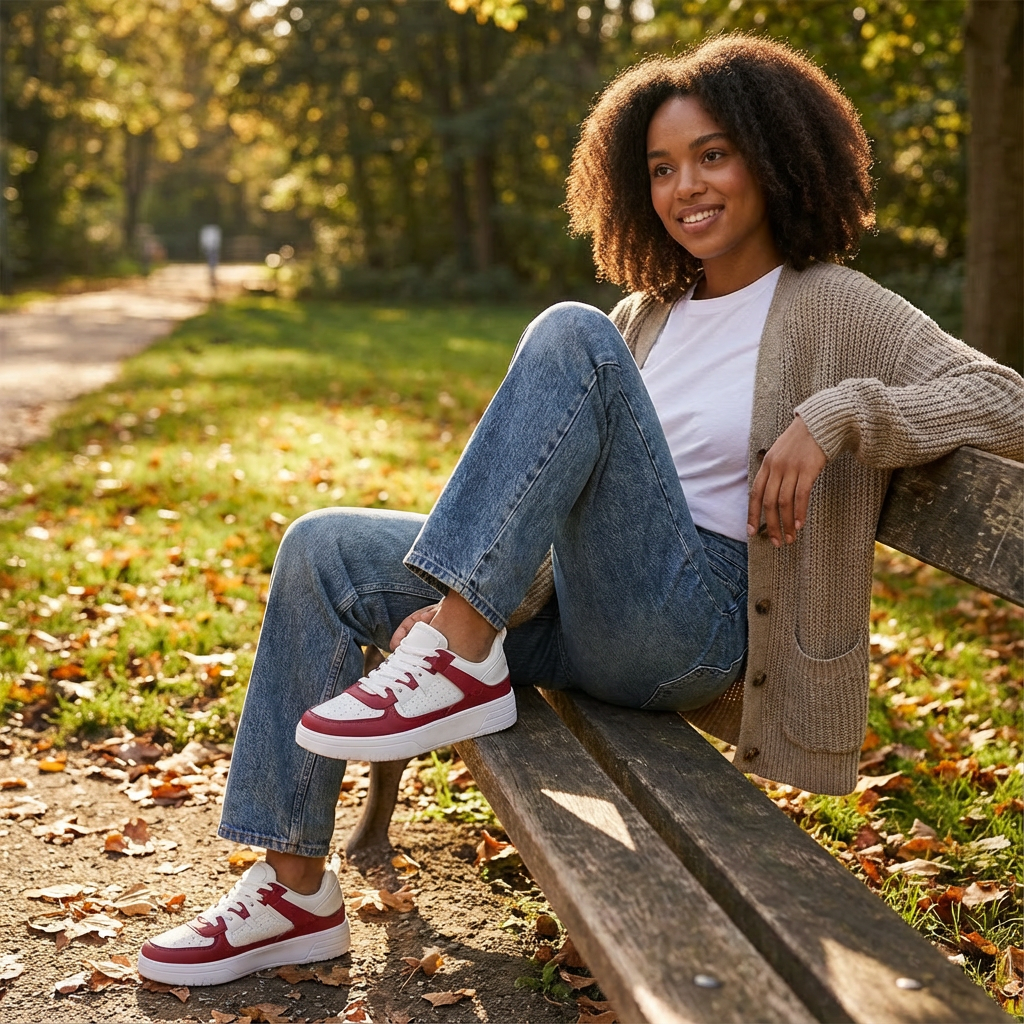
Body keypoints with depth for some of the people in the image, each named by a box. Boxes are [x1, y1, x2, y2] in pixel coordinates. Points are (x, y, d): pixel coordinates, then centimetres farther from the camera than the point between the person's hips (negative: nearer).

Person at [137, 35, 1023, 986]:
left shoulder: (834, 311, -1)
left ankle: (460, 663, -25)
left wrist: (835, 413, -25)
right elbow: (578, 491, 14)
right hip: (570, 602, 7)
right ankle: (294, 889, -2)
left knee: (571, 338, -23)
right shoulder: (645, 315, 17)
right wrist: (466, 599, -1)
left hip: (698, 623, -7)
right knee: (320, 550, -5)